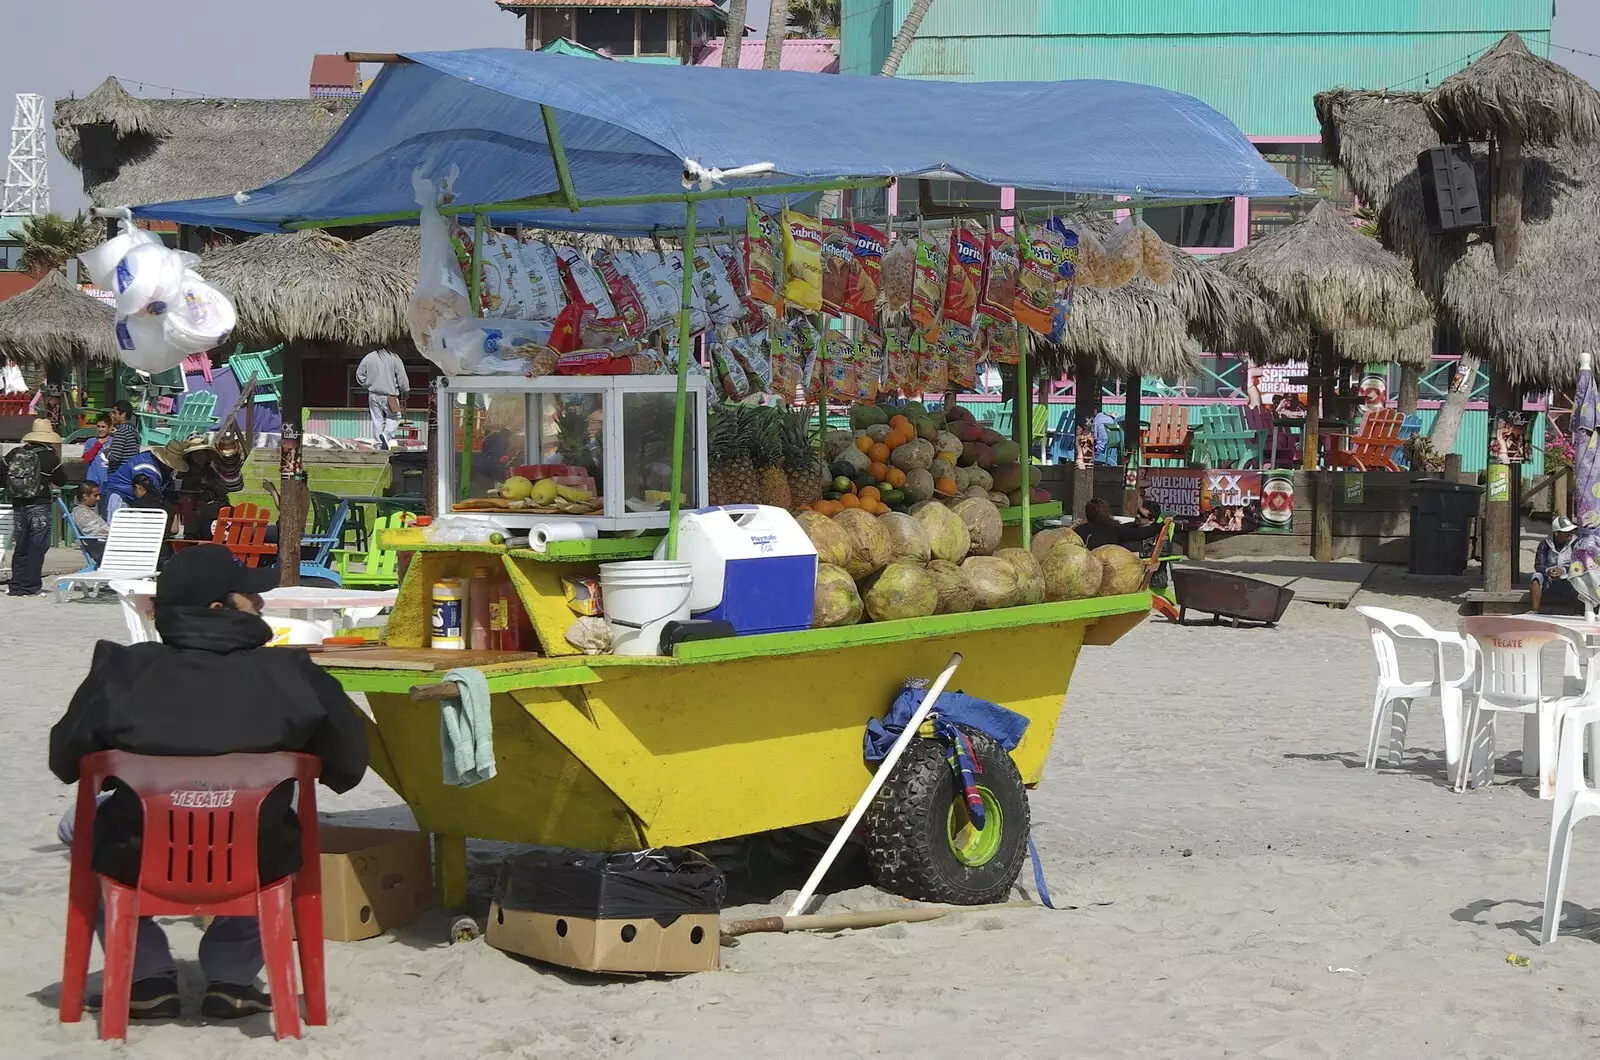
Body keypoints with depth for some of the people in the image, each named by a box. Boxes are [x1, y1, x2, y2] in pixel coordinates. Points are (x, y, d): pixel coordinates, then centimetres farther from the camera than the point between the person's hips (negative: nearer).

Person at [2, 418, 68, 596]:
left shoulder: (15, 453, 4)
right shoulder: (49, 456, -8)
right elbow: (61, 481, 1)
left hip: (18, 505, 5)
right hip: (39, 506, -5)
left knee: (20, 547, 13)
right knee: (36, 547, 0)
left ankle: (16, 586, 15)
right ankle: (31, 586, -2)